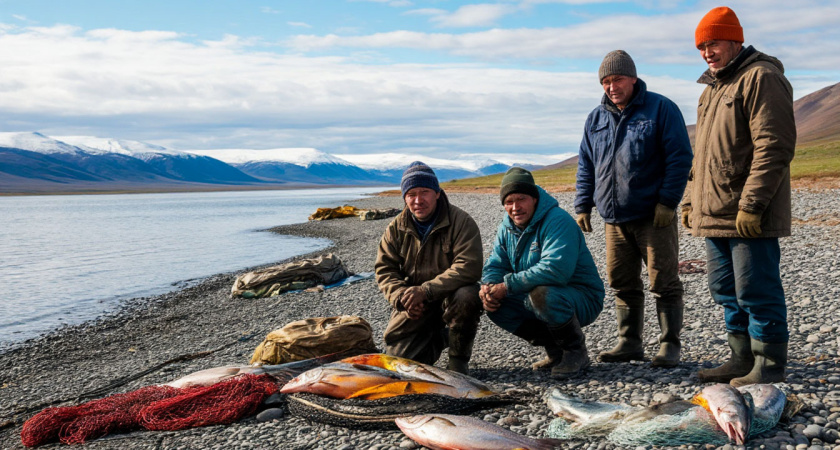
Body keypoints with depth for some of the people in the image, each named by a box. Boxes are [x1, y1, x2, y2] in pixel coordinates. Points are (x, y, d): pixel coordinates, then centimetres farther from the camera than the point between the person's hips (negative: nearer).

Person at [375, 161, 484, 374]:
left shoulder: (461, 221, -15)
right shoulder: (396, 228, 0)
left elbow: (468, 267, -26)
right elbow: (384, 269, 0)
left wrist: (426, 290, -31)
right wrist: (401, 296, -20)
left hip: (450, 295, -3)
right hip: (414, 306, 3)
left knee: (466, 297, -37)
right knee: (397, 354, -9)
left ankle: (458, 360, -11)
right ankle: (438, 338, 24)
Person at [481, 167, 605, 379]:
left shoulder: (558, 221, -22)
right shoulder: (507, 227, 5)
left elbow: (556, 269, -35)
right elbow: (495, 265, 7)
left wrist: (507, 286, -31)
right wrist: (488, 287, -19)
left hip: (581, 299, -8)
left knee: (541, 295, -37)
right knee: (493, 303, -8)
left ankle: (576, 352, -9)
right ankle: (556, 351, 4)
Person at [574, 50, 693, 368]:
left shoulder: (660, 108, -2)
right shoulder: (596, 118, 14)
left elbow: (680, 157, -7)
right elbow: (585, 166, 18)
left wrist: (668, 201, -13)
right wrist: (583, 205, 11)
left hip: (653, 216, -5)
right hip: (614, 219, 5)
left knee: (664, 282, 1)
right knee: (623, 283, 10)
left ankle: (669, 345, 11)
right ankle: (629, 343, 21)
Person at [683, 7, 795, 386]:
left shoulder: (761, 77, -9)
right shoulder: (713, 87, 20)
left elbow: (774, 146, -18)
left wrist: (752, 203, -22)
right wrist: (691, 200, 19)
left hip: (749, 217, -9)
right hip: (714, 214, 9)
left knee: (756, 292, -3)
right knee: (727, 292, 14)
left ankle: (769, 366, 8)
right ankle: (742, 359, 25)